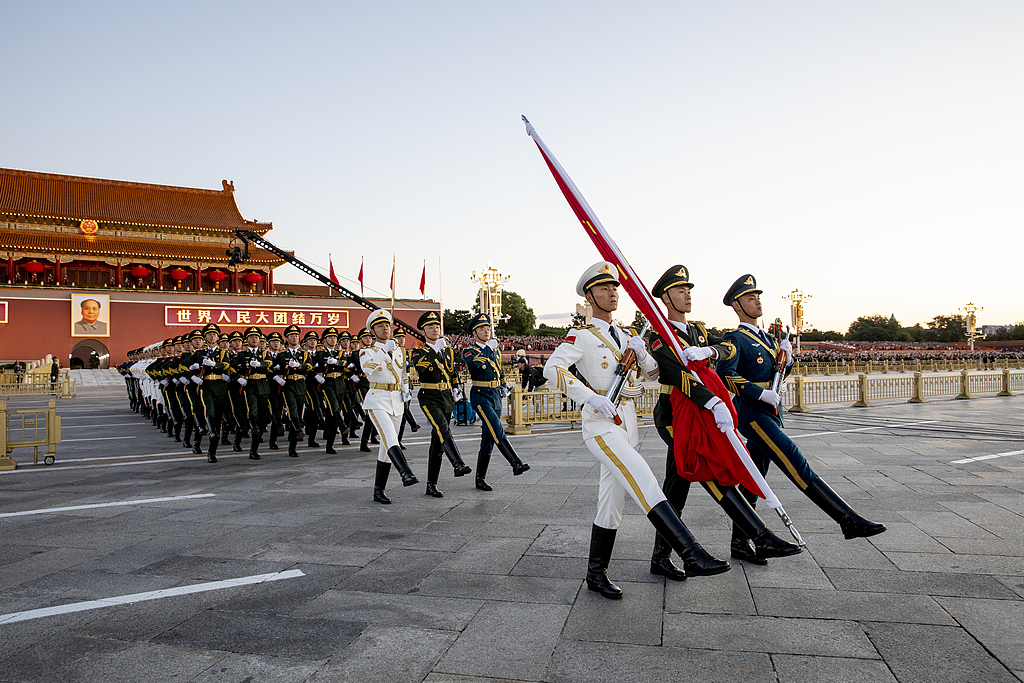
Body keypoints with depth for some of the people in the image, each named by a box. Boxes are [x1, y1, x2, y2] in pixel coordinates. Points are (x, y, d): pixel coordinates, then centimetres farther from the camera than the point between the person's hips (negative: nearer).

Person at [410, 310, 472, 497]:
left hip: (447, 399, 5)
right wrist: (435, 350, -27)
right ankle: (459, 464, -42)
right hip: (429, 399, -5)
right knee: (443, 430, -30)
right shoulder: (418, 351, 0)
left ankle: (431, 484, 13)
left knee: (438, 443, 7)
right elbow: (419, 366, -22)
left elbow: (454, 375, 19)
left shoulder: (448, 351, 14)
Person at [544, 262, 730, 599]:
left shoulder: (625, 337, 19)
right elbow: (553, 368, -18)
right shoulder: (582, 336, -3)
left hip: (627, 425, 7)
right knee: (645, 483, -22)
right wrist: (591, 398, -25)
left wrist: (641, 352, -6)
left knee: (611, 504, 10)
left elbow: (654, 371, 16)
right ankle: (692, 552, -25)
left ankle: (596, 574, 20)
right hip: (601, 424, -7)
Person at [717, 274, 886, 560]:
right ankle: (848, 520, -11)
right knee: (796, 464, -12)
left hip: (771, 414, 9)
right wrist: (761, 394, -21)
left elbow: (780, 372, 22)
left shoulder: (766, 338, 20)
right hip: (752, 415, -9)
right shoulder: (735, 339, -7)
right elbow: (724, 374, -21)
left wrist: (786, 355, 1)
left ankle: (740, 543, 14)